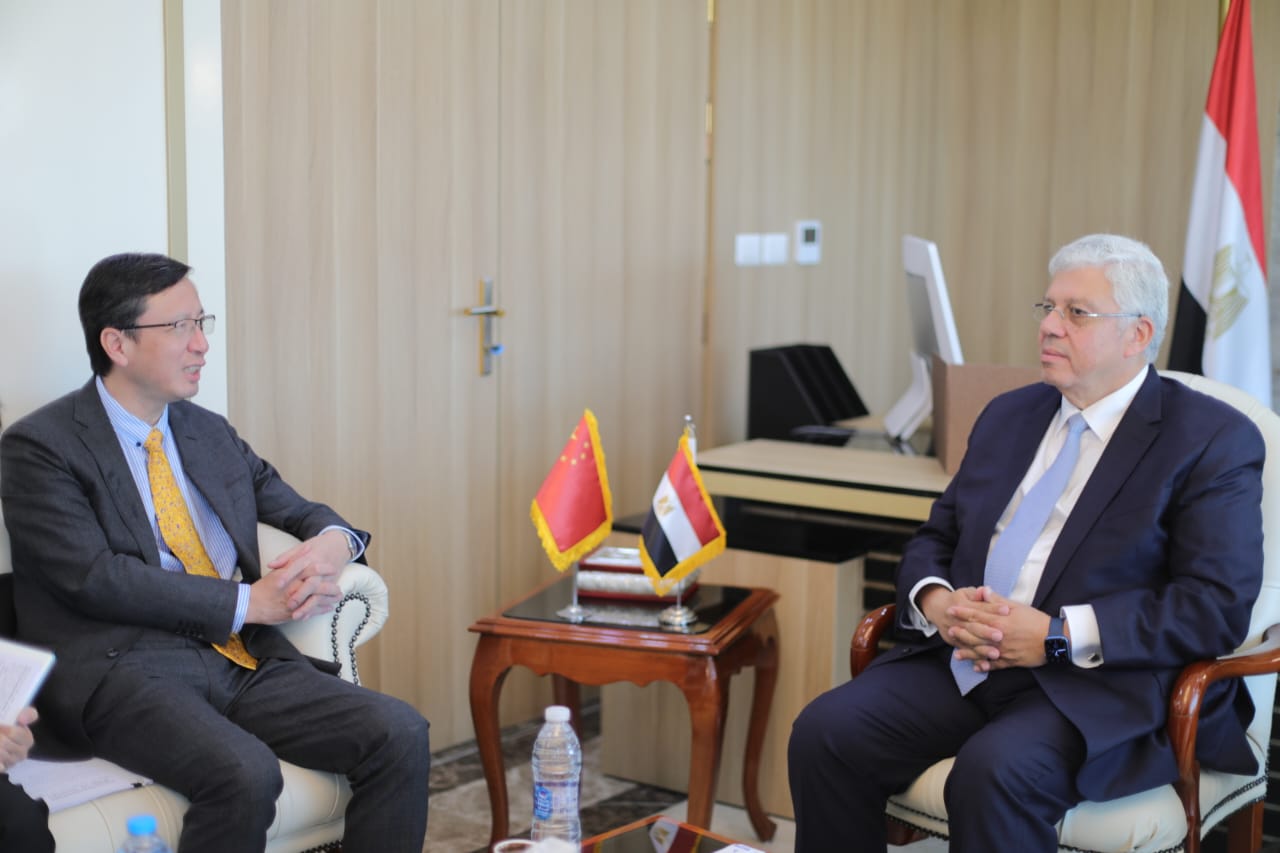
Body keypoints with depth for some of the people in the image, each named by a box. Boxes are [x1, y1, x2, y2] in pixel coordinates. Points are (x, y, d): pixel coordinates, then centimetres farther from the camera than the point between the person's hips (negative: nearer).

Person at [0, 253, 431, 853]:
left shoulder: (211, 433, 18)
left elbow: (304, 512, 24)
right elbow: (92, 577, -13)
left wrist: (331, 545, -3)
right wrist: (249, 601, -15)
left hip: (245, 658, 6)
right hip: (124, 669, -5)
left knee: (401, 736, -18)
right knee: (244, 774, -34)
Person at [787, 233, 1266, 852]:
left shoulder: (1214, 440, -2)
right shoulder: (1008, 415, 18)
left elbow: (1219, 605, -11)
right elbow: (934, 538, 20)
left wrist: (1058, 635, -18)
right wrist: (936, 602, -5)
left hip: (1103, 686, -5)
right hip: (963, 661, 6)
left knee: (993, 770, -35)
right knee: (823, 732, -18)